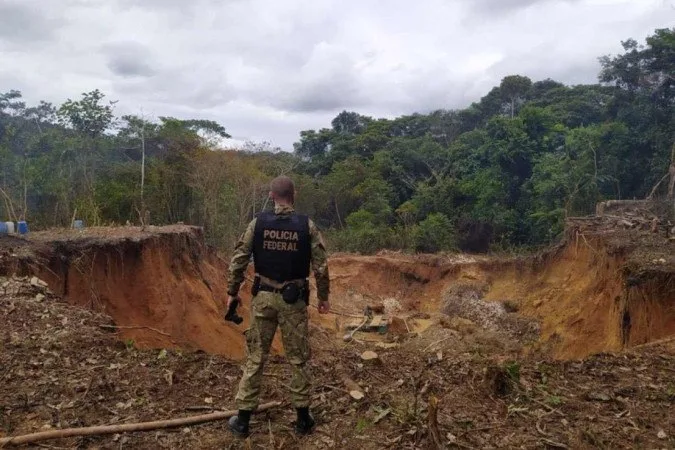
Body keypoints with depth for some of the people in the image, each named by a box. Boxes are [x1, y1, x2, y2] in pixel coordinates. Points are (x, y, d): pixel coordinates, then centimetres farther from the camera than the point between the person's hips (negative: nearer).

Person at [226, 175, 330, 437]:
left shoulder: (258, 223, -2)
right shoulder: (307, 226, -6)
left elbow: (238, 260, -1)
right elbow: (320, 266, -5)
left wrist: (232, 292, 10)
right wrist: (323, 297, 7)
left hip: (263, 297, 1)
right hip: (294, 300, -1)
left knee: (256, 357, 10)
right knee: (297, 359, 11)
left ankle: (243, 420, 16)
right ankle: (303, 419, 21)